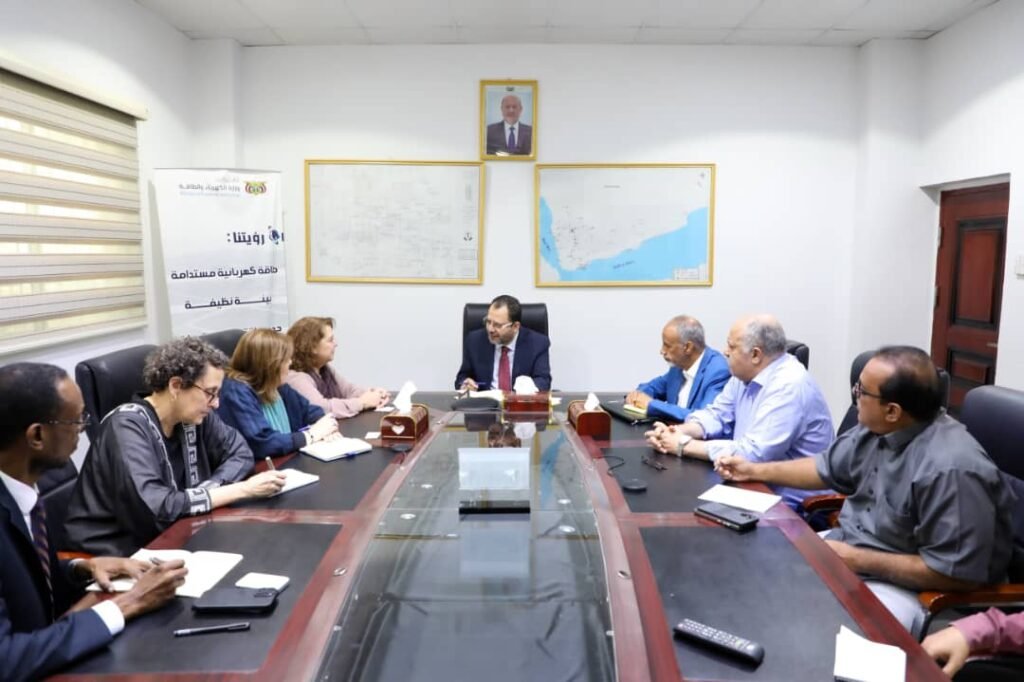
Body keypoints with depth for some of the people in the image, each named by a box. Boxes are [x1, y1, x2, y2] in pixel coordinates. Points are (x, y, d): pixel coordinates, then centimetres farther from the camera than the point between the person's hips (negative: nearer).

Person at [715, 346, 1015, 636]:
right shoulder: (877, 428, -3)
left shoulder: (951, 469, -29)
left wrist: (855, 560, -22)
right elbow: (827, 468, 15)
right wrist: (755, 470, 14)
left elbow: (957, 573, -26)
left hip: (905, 586, -8)